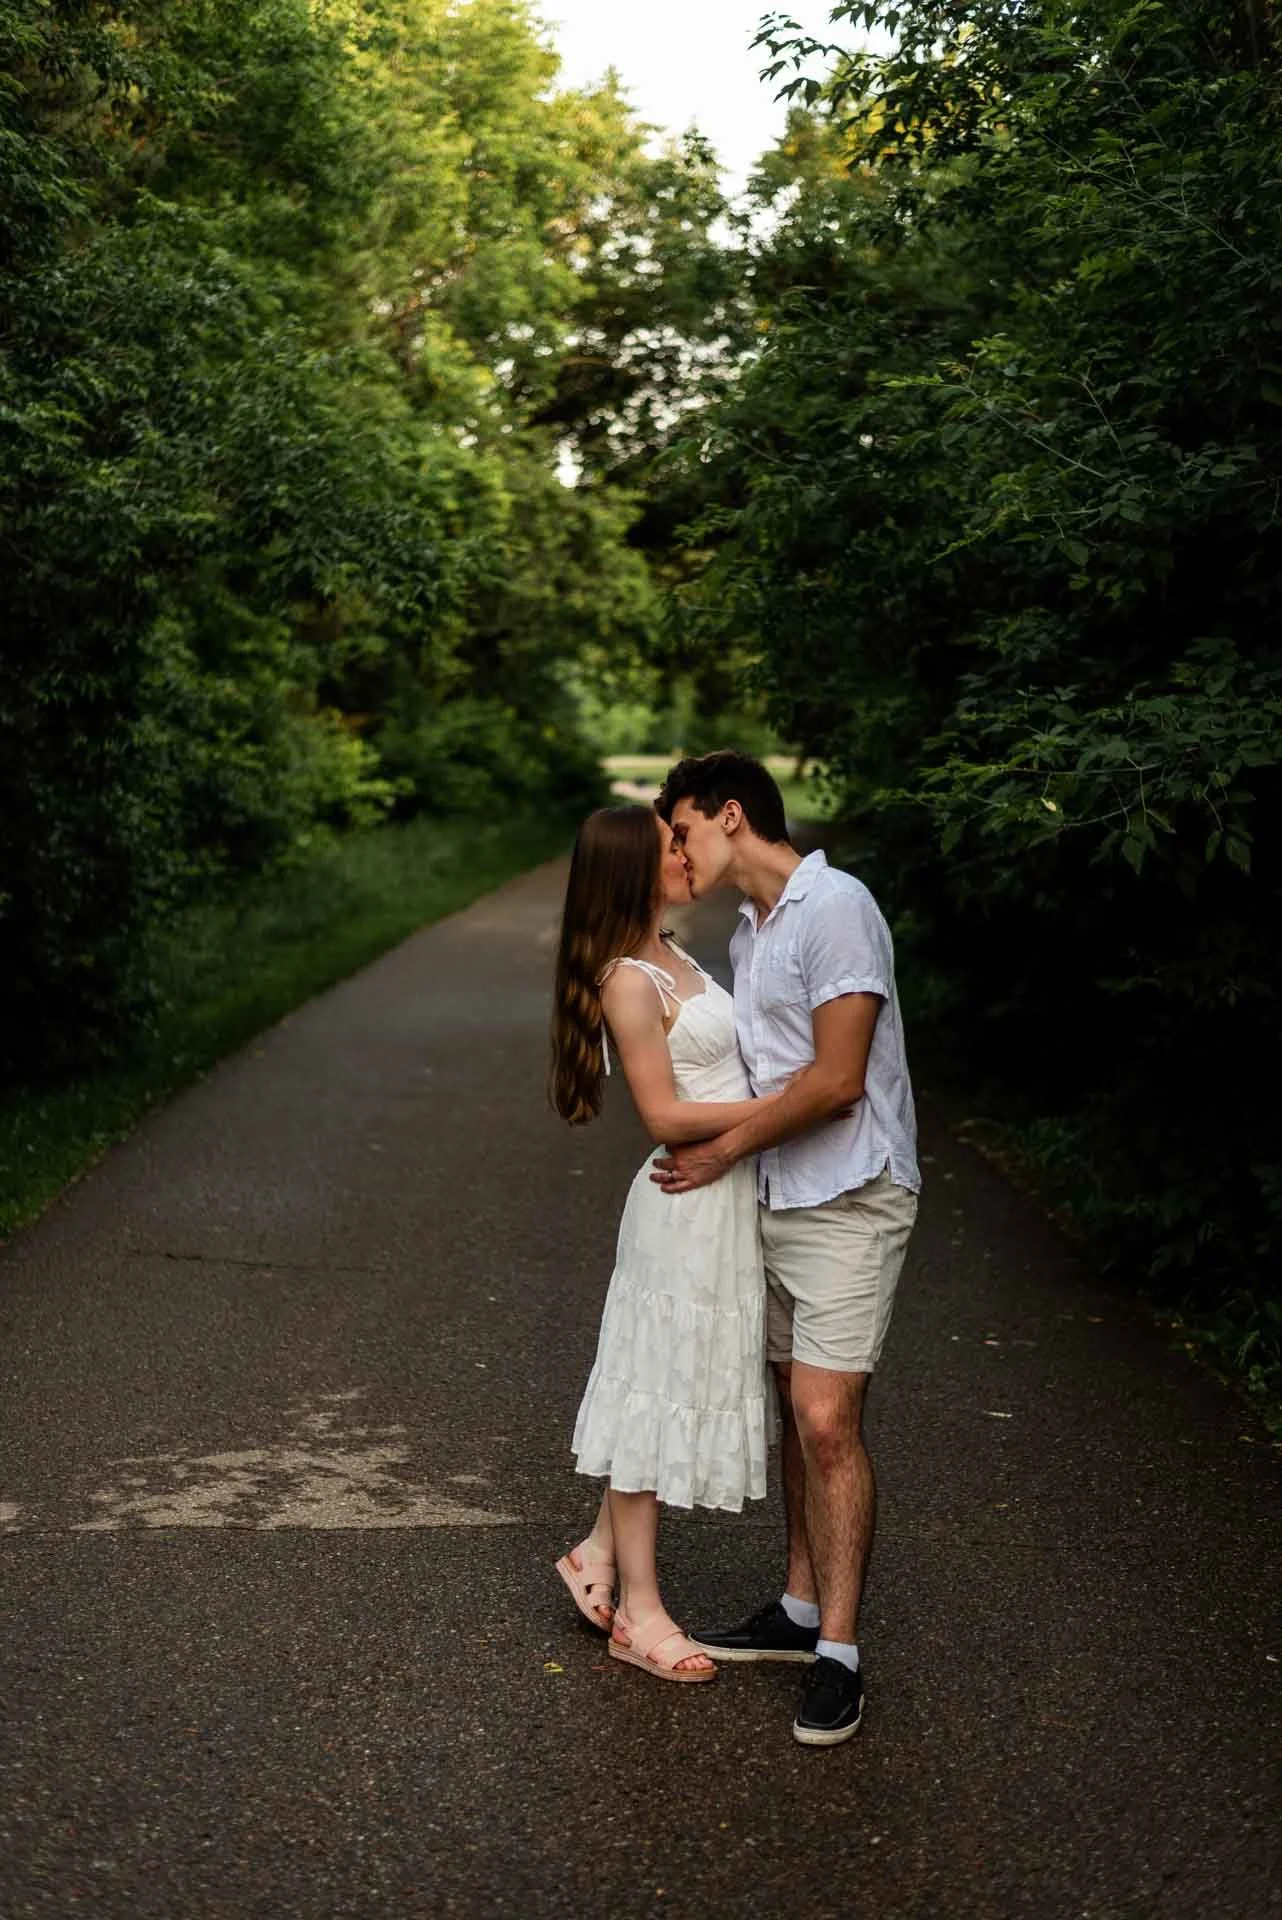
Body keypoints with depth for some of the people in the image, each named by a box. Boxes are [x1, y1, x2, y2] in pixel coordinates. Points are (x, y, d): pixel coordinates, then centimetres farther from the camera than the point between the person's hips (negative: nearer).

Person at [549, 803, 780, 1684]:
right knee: (660, 1388, 2)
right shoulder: (630, 981, -19)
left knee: (670, 1390, 17)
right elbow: (666, 1116, -20)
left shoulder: (671, 954, 10)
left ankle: (602, 1552, 32)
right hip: (689, 1206, -9)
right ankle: (639, 1609, 15)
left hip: (727, 1197, 9)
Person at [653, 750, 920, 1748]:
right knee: (798, 1418, 14)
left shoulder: (835, 907, -15)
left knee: (828, 1423, -10)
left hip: (849, 1204, -9)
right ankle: (802, 1610, 25)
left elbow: (836, 1081, -19)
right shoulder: (749, 930, 14)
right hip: (778, 1203, 9)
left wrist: (723, 1151, -11)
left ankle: (838, 1655, -2)